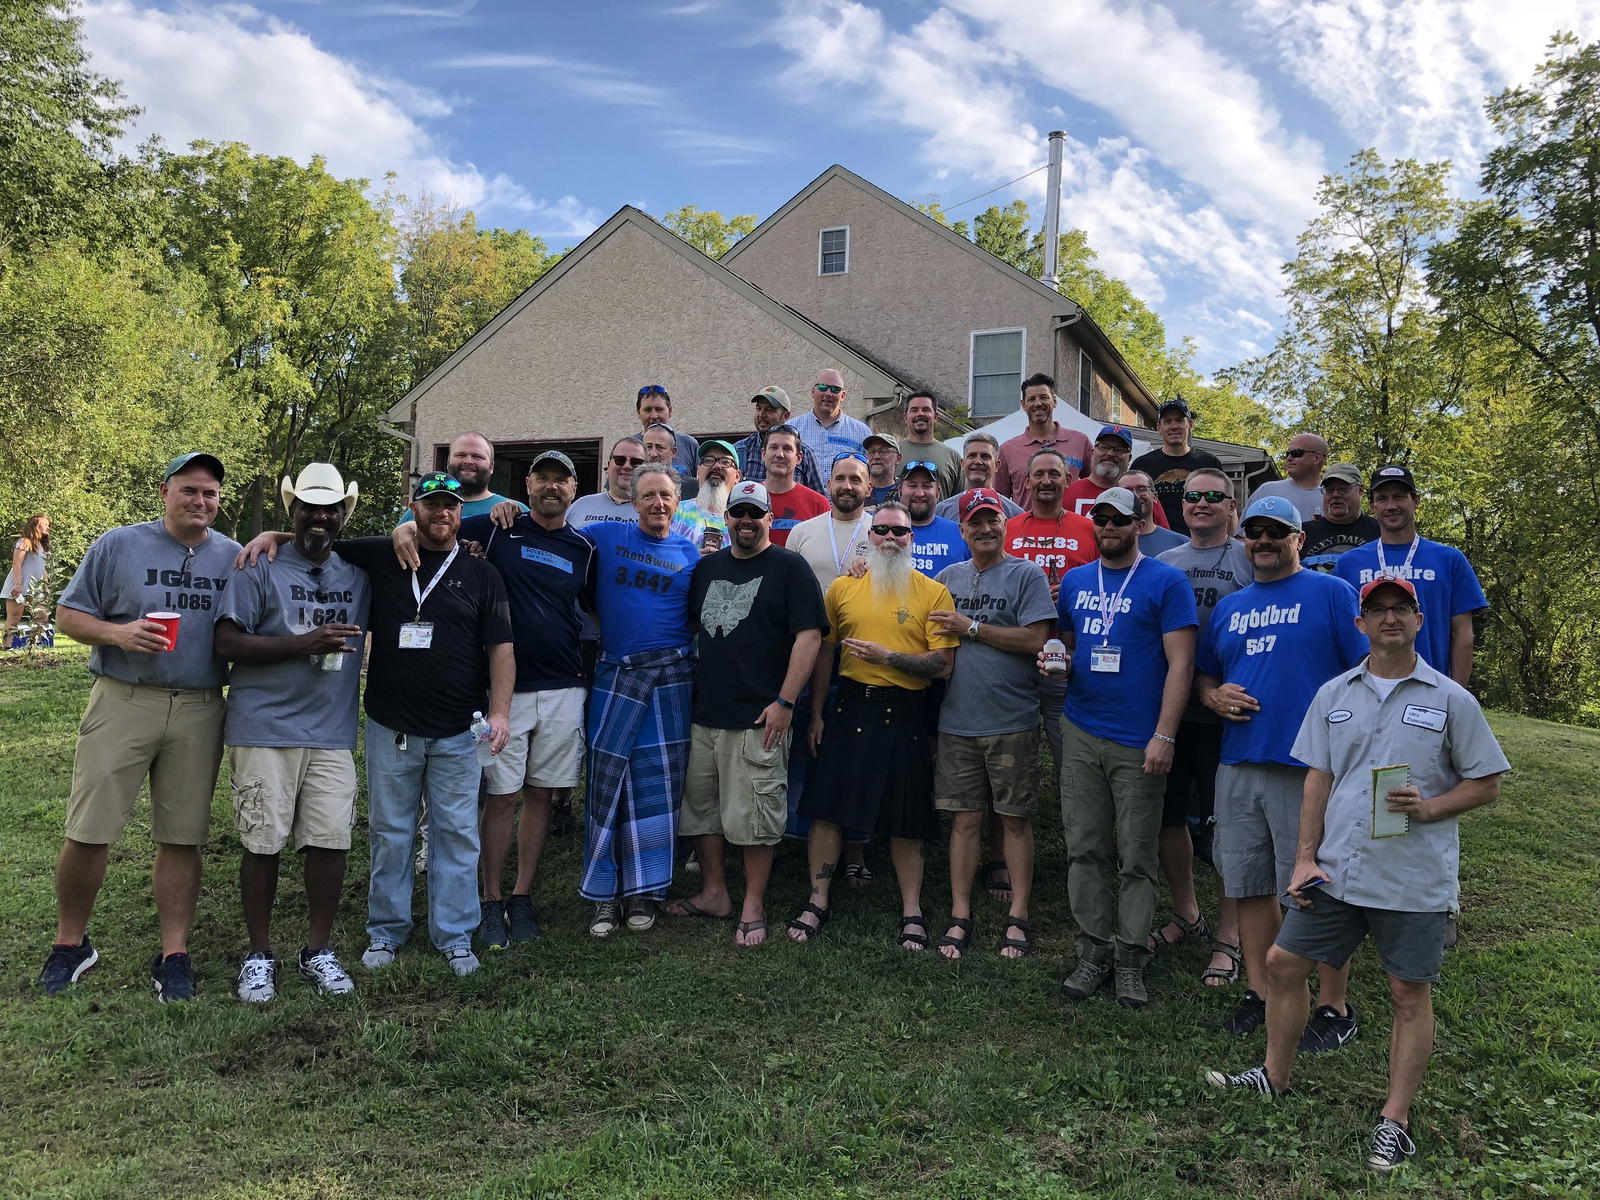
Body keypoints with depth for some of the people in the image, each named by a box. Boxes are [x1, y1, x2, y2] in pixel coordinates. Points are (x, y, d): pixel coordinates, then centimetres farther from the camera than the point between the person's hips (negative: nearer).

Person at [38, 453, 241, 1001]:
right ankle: (70, 944, 21)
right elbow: (68, 614, 4)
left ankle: (174, 952, 17)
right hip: (122, 703, -1)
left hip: (199, 713, 1)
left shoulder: (235, 557, 9)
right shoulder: (118, 545, 3)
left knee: (182, 838, 6)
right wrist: (118, 633, -13)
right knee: (87, 833, 1)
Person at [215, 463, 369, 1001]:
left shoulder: (358, 575, 13)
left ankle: (318, 949, 17)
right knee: (263, 843, 2)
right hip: (264, 729, -3)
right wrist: (306, 643, -15)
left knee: (330, 841, 1)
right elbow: (228, 642, -6)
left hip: (333, 734, 3)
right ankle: (259, 955, 17)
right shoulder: (260, 569, 0)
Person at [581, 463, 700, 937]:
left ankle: (643, 891, 15)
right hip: (614, 676, -1)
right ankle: (604, 893, 11)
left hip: (670, 678, 1)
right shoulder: (605, 537, 6)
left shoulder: (689, 552, 10)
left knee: (657, 785, 3)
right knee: (607, 784, 0)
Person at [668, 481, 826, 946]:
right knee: (700, 809, 13)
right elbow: (689, 627, 24)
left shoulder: (789, 567, -3)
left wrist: (785, 702, -15)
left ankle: (753, 907, 12)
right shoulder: (707, 568, 15)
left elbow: (809, 636, -10)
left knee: (754, 818, -1)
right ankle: (714, 894, 28)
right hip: (704, 715, 6)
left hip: (758, 717, -6)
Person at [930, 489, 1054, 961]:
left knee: (1015, 818, 4)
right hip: (958, 721, 3)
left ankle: (1017, 917, 13)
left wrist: (971, 627, -10)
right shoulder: (949, 577, 12)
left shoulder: (1026, 575, -3)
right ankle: (960, 916, 14)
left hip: (1012, 722, -3)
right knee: (965, 818, 6)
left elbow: (1035, 639, -13)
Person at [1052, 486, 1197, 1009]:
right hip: (1081, 734, 4)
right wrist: (1054, 661, -1)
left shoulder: (1166, 582, -3)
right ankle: (1093, 951, 17)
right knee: (1086, 850, 7)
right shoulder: (1075, 581, 13)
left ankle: (1131, 959, 13)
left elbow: (1180, 662, -8)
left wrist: (1164, 736, -14)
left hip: (1138, 743, -4)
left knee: (1136, 857, 3)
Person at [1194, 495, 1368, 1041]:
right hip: (1238, 765, 6)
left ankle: (1335, 1006, 13)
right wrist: (1213, 696, 3)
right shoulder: (1229, 607, 18)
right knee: (1250, 887, 10)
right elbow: (1201, 673, 26)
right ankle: (1259, 992, 23)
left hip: (1309, 765, -5)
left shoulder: (1331, 593, 1)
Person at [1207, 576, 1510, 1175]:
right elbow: (1317, 780, 9)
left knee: (1410, 992, 4)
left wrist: (1428, 808, -16)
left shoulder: (1451, 700, -2)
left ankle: (1395, 1120, 18)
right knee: (1283, 963, 8)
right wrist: (1305, 857, 3)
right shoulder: (1333, 695, 7)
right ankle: (1276, 1075, 28)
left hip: (1414, 878, -3)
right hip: (1336, 870, 4)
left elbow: (1487, 783, 2)